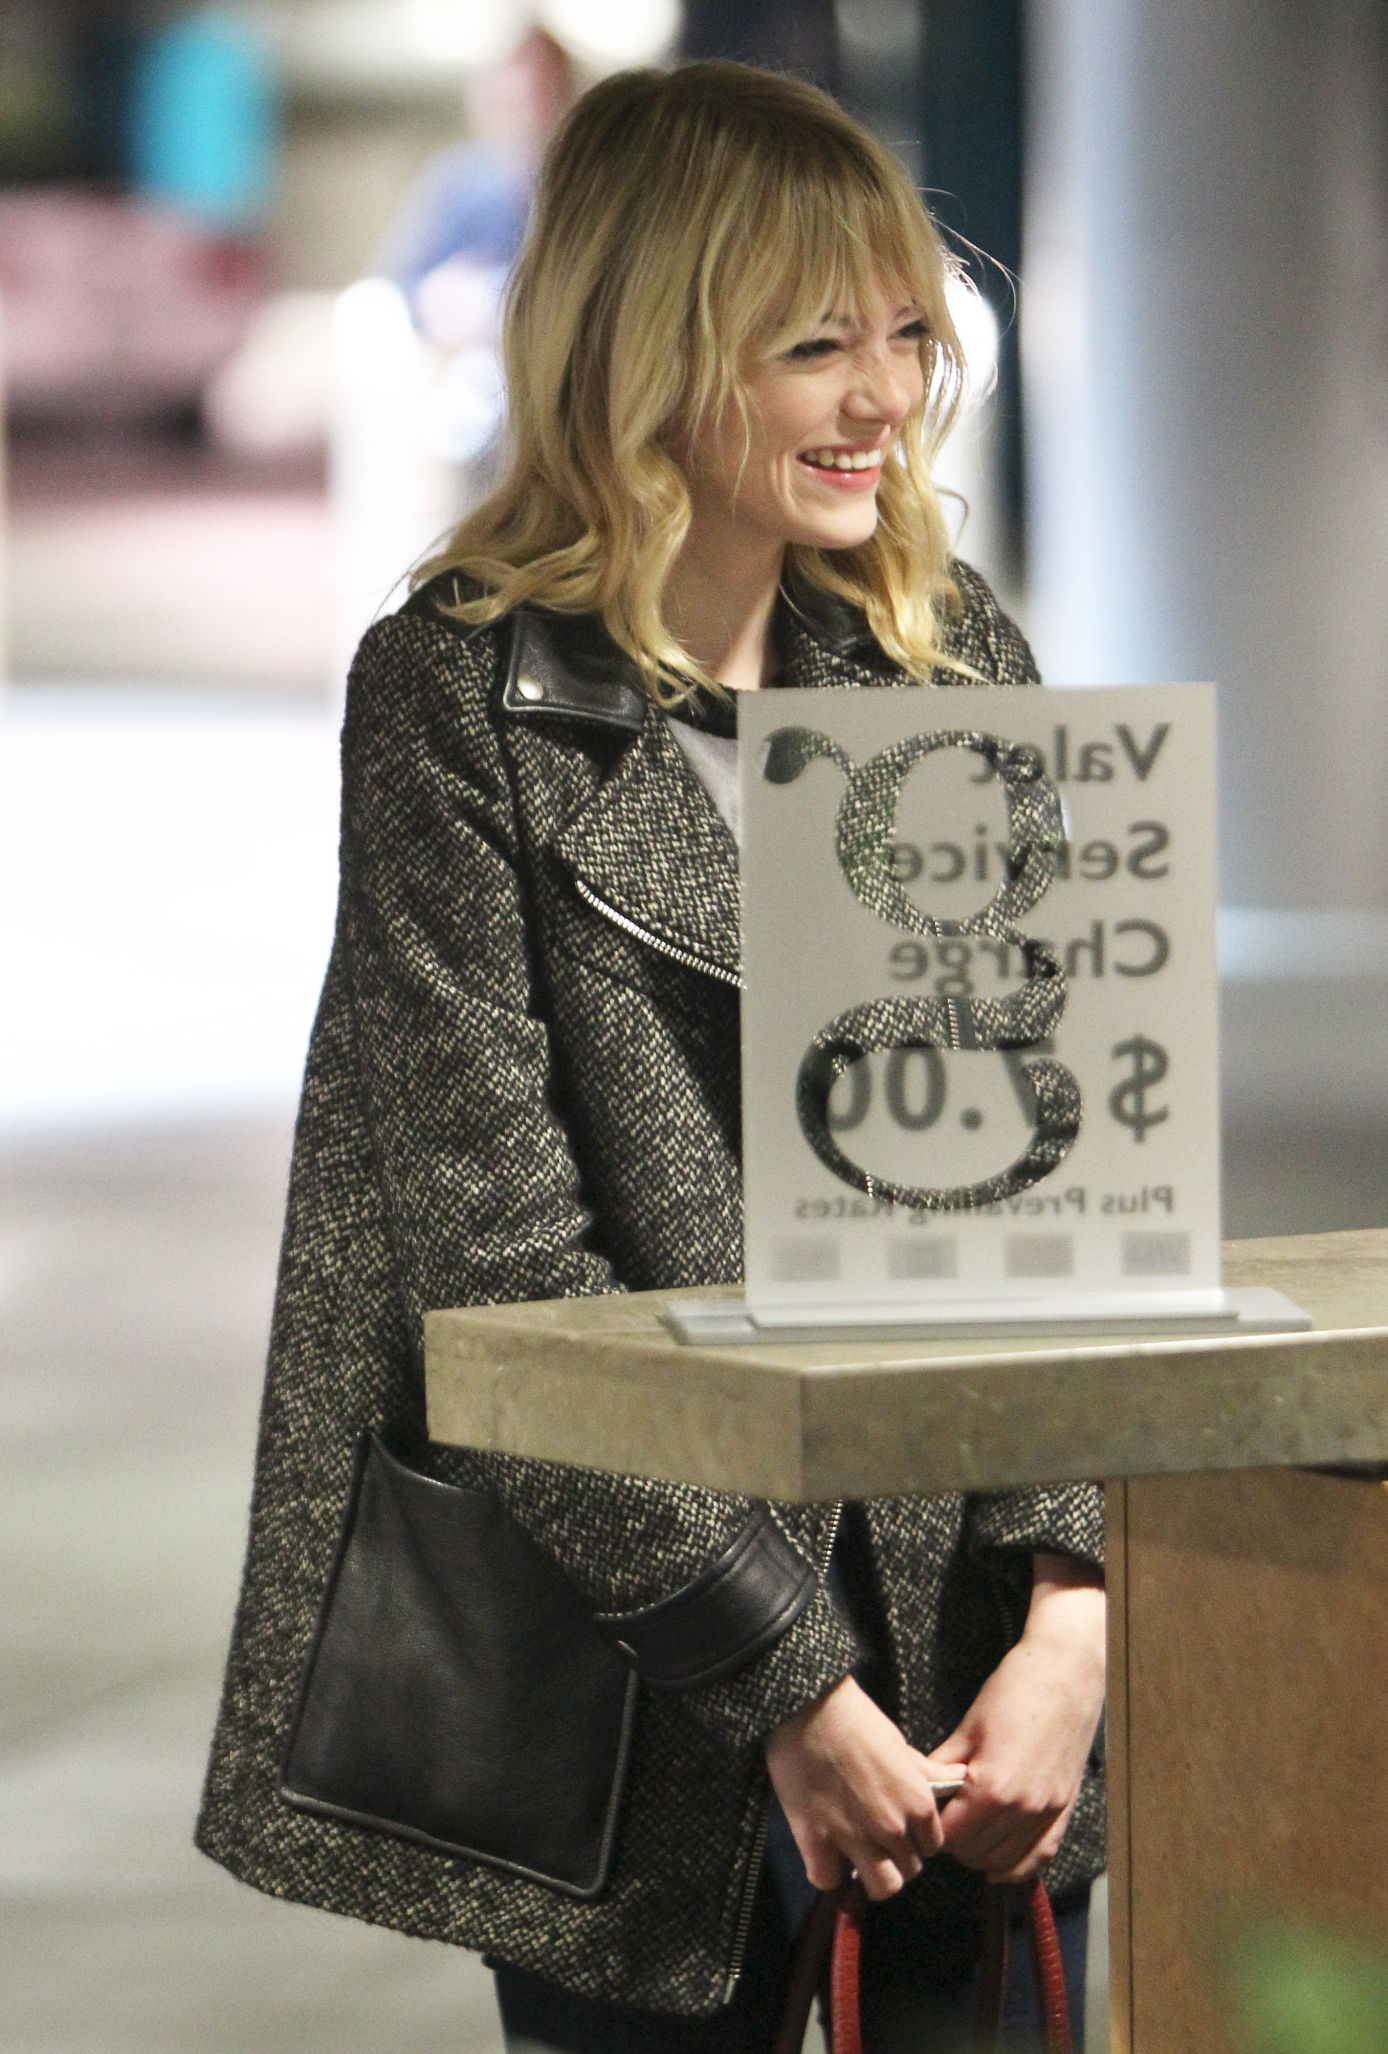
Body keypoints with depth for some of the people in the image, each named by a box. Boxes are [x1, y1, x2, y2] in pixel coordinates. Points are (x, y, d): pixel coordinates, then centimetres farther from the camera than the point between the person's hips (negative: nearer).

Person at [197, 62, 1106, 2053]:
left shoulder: (956, 658, 6)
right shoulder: (459, 697, -8)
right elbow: (495, 1246, -12)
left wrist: (1072, 1607, -10)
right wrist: (789, 1683, -15)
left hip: (981, 1671, 4)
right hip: (639, 1694, -4)